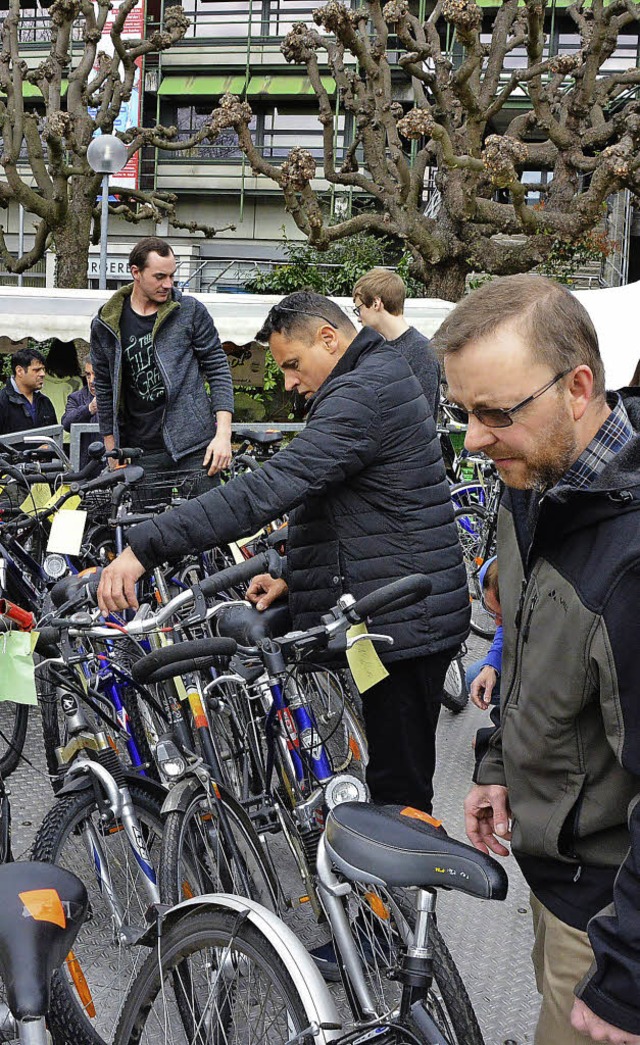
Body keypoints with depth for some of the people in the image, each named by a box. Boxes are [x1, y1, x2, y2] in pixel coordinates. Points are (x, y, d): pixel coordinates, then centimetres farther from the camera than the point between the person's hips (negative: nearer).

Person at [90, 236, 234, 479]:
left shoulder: (191, 311, 0)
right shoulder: (105, 326, 5)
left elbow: (218, 370, 2)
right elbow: (104, 391, 13)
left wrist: (223, 434, -9)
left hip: (195, 450, -2)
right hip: (142, 456, 2)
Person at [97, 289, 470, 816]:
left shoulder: (363, 396, -19)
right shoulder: (385, 381, 16)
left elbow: (271, 487, -29)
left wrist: (144, 546, -29)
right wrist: (295, 577, 8)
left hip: (402, 622, -10)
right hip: (413, 618, 10)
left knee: (399, 789, -1)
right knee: (399, 778, 19)